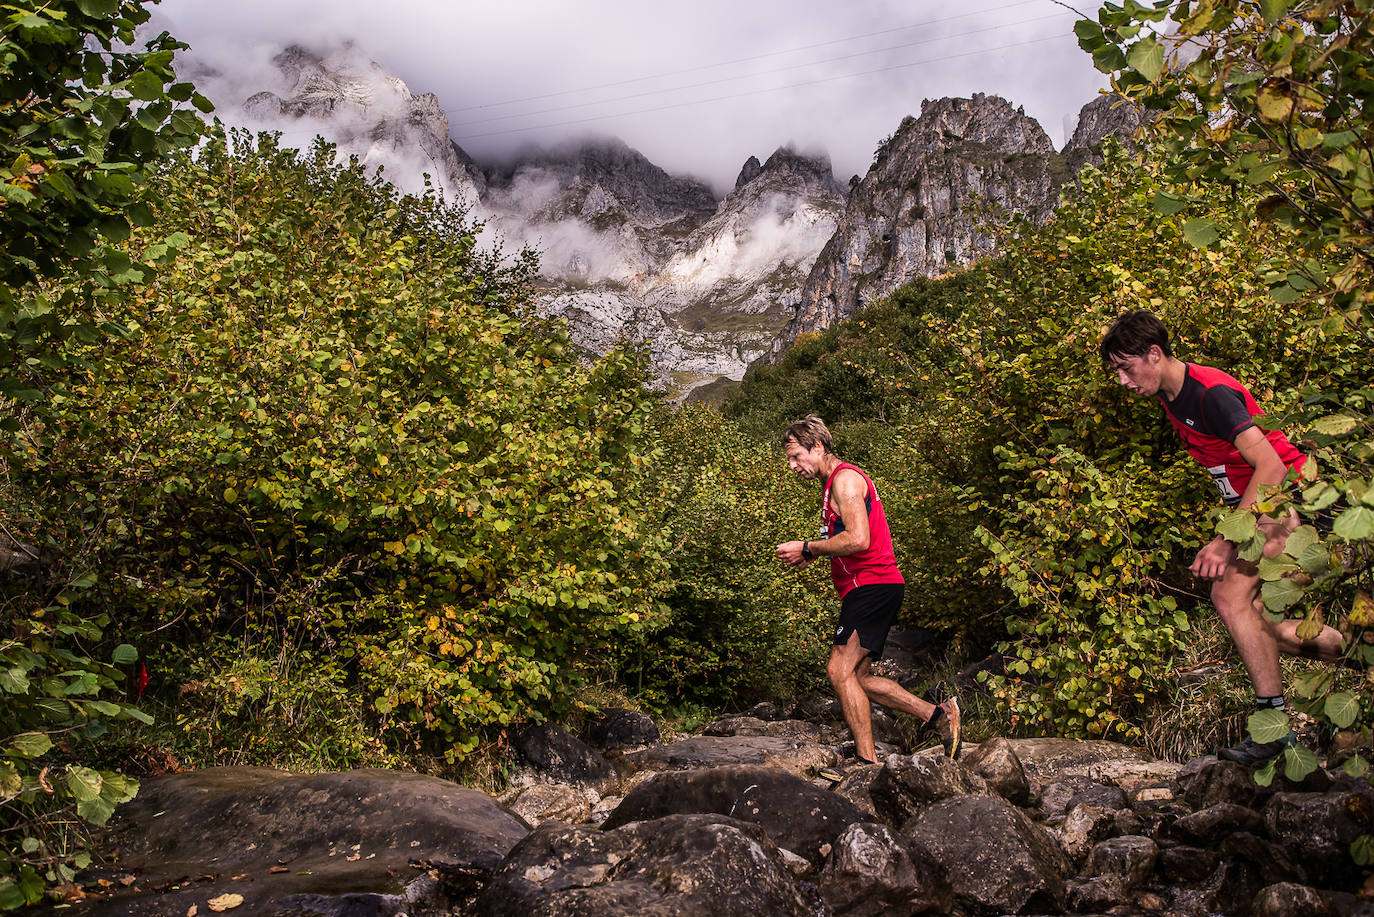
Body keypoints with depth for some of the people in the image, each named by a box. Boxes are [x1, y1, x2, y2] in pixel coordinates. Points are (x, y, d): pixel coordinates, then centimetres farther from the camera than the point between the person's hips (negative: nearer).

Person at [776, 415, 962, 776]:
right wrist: (813, 553, 12)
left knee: (840, 670, -16)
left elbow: (858, 540, -23)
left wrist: (807, 548, -14)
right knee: (857, 677, 11)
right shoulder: (834, 483, 22)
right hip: (870, 588, 11)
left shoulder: (844, 478, -10)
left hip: (872, 585, -11)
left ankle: (868, 761, -14)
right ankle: (940, 715, 14)